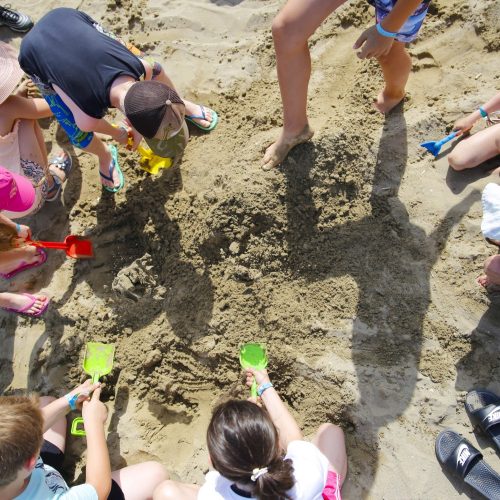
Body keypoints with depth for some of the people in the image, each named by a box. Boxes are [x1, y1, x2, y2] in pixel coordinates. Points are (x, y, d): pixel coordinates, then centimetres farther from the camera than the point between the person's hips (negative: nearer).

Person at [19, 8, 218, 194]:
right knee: (80, 135, -4)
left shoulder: (143, 67, -33)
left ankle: (182, 104, 33)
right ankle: (105, 156, 32)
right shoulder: (86, 120, -40)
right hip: (36, 53, -3)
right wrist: (118, 134, 8)